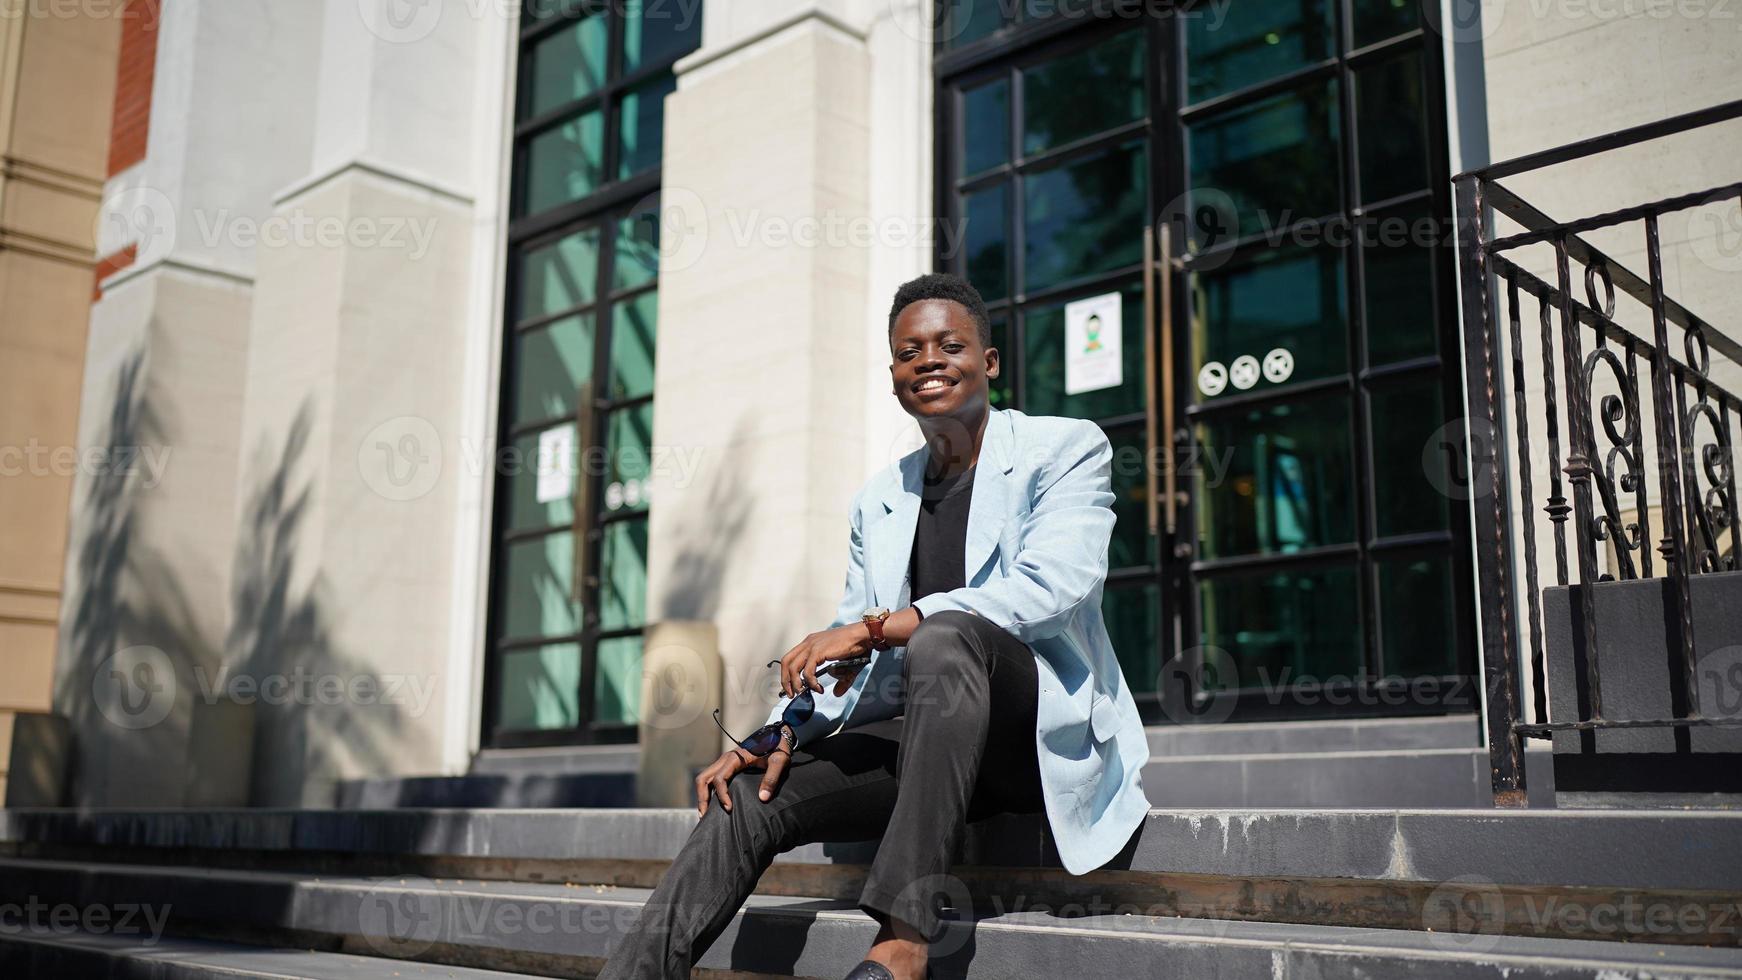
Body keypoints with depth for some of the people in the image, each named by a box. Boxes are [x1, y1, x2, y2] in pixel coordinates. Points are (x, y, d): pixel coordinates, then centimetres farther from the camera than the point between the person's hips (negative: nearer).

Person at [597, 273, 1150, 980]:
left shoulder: (1067, 447, 1)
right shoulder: (878, 500, 18)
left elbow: (1055, 585, -17)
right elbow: (848, 651, 14)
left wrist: (882, 627, -24)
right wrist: (784, 730, -7)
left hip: (1049, 734, -5)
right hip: (926, 738, 6)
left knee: (944, 634, -35)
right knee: (749, 793, -12)